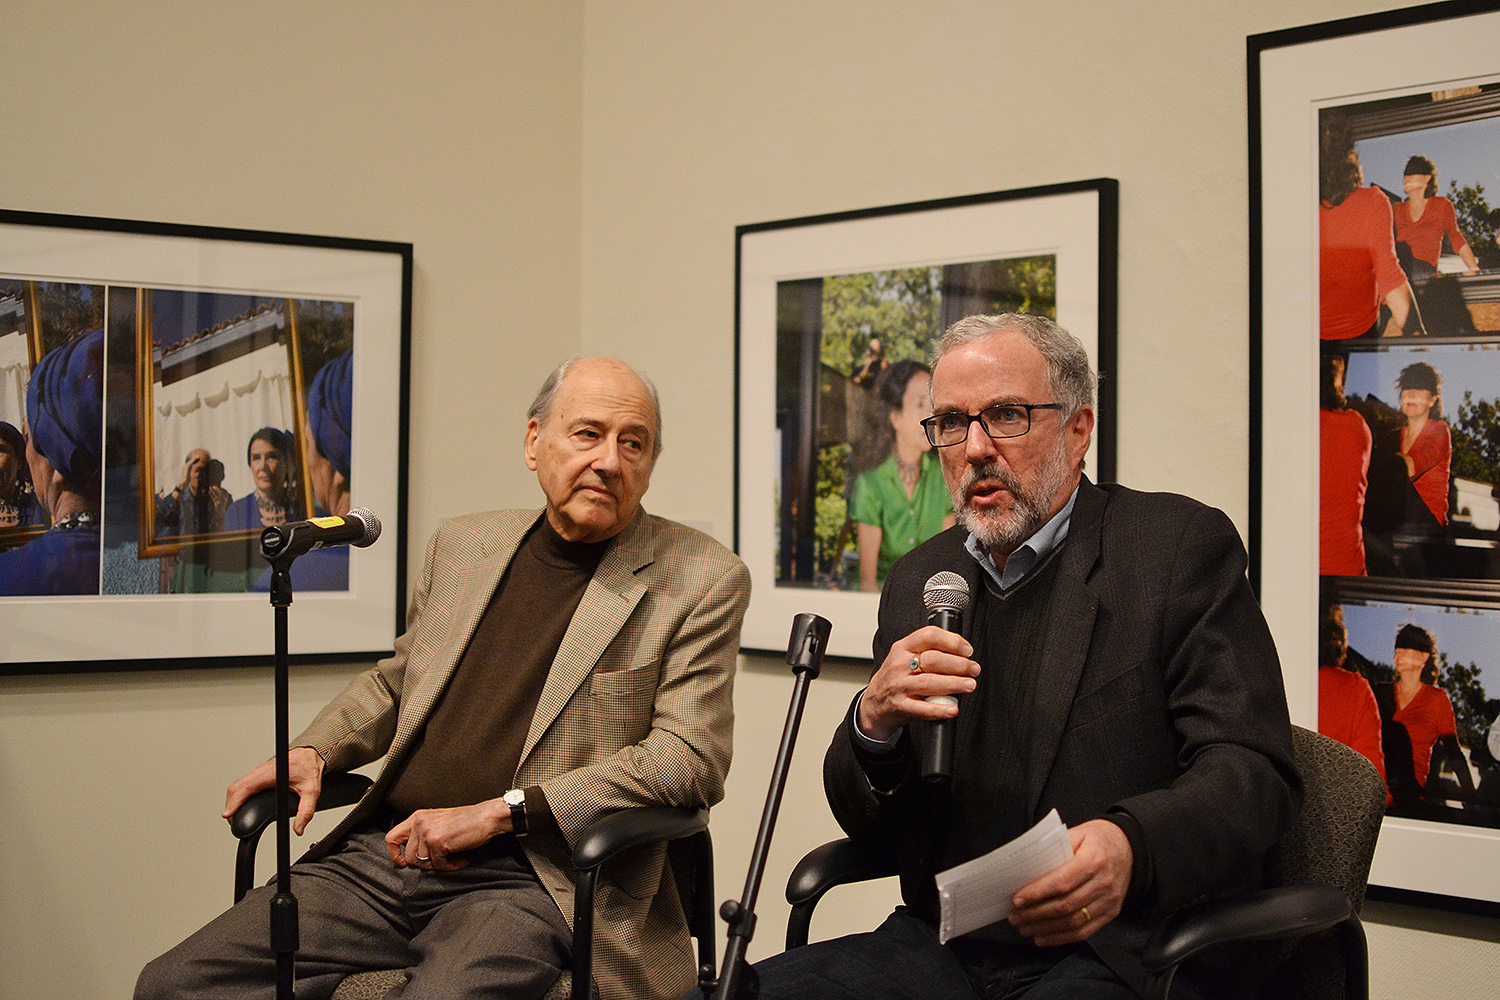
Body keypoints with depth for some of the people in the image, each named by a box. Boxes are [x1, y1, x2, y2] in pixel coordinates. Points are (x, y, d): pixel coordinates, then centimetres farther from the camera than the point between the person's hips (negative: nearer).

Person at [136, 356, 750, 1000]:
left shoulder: (700, 579, -1)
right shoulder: (463, 546, 16)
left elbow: (691, 758, -10)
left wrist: (499, 811, -15)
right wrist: (313, 750, 9)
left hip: (530, 882, -5)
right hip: (380, 856, 5)